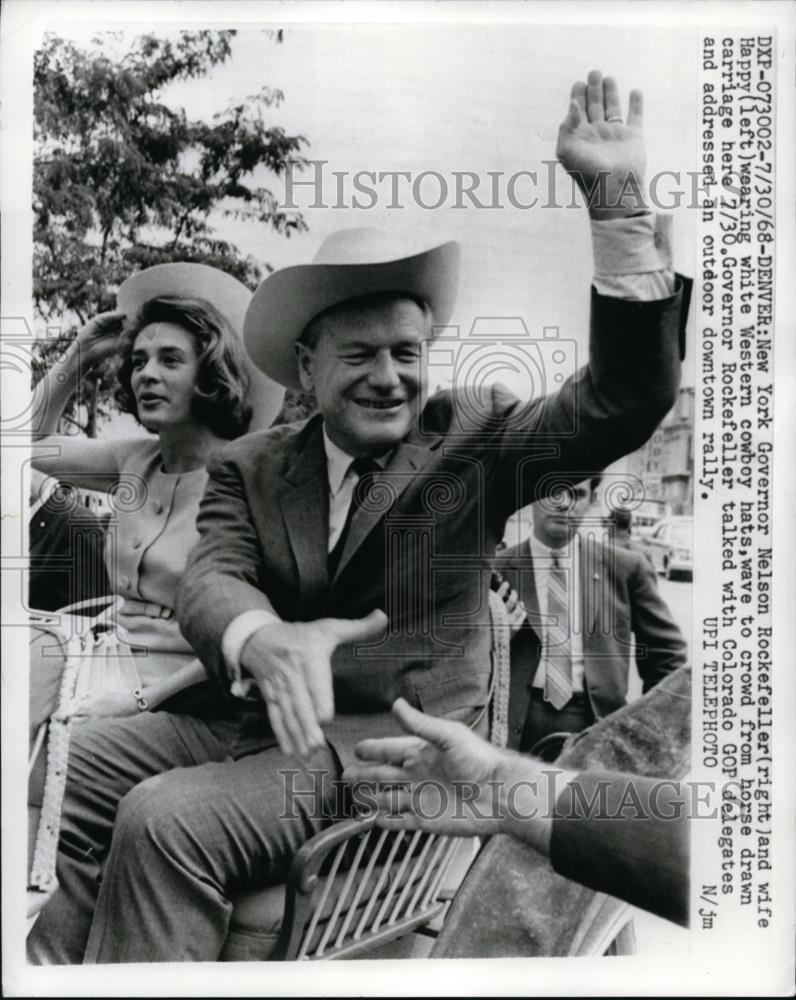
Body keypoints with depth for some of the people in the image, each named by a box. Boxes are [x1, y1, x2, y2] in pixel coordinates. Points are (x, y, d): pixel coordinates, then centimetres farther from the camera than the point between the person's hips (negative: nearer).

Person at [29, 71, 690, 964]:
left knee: (164, 819, -24)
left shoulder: (472, 442, 1)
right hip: (272, 724, 4)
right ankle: (52, 959, 7)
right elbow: (210, 577, -9)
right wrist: (263, 639, -35)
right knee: (81, 758, -12)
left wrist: (617, 202, -21)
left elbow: (628, 399, -9)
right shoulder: (253, 466, 7)